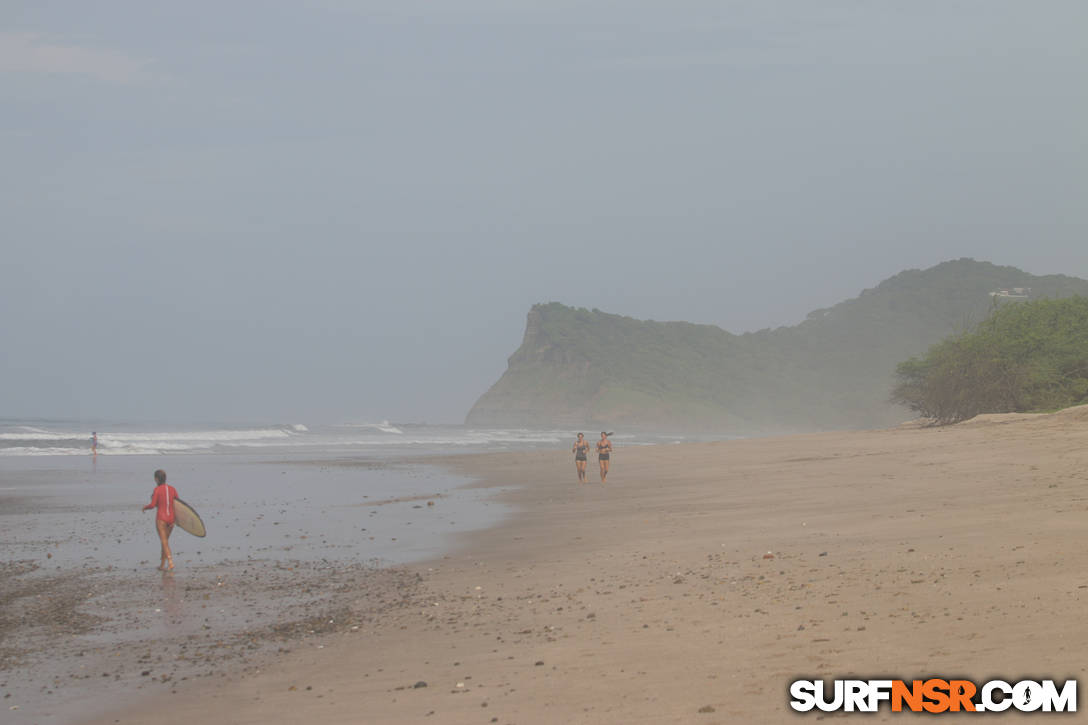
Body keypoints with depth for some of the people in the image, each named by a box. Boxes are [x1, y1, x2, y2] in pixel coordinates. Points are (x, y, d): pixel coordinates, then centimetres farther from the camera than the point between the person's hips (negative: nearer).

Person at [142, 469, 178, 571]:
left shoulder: (157, 489, -10)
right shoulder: (172, 489, 5)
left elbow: (152, 505, -14)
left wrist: (145, 507, 7)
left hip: (161, 518, -6)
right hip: (171, 518, 6)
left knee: (164, 542, -6)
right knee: (166, 540, 18)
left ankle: (170, 563, -23)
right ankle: (162, 565, 24)